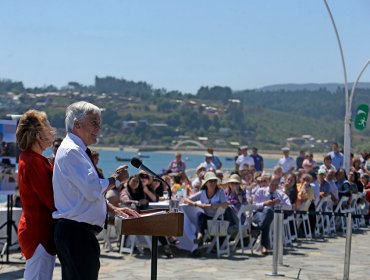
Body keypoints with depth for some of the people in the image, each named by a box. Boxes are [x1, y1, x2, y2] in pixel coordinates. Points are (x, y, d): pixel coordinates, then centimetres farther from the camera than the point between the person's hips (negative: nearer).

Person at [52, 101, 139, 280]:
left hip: (78, 231, 11)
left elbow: (90, 191, 25)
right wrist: (116, 179, -6)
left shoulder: (78, 151, 19)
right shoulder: (71, 151, -14)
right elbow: (92, 189, -22)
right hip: (76, 231, -11)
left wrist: (114, 209, 13)